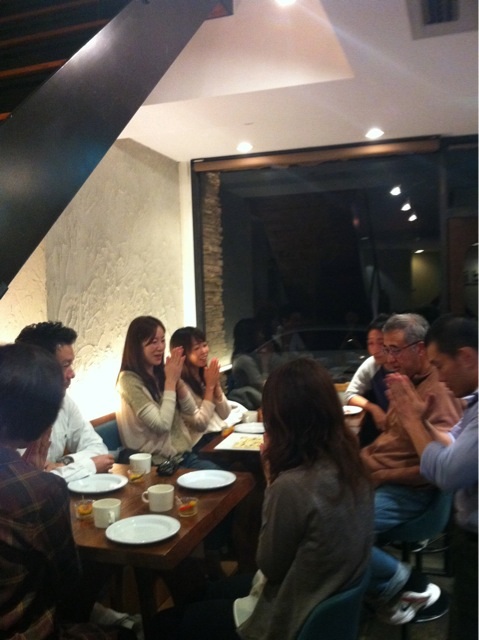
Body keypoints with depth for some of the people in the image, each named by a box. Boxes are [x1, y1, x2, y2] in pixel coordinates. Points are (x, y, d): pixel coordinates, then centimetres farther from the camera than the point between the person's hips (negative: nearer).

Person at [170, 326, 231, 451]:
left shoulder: (205, 374, 9)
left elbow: (224, 414, 7)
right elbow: (200, 425, -15)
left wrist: (216, 384, -7)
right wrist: (210, 386, -14)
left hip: (222, 434, 7)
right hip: (202, 443, -7)